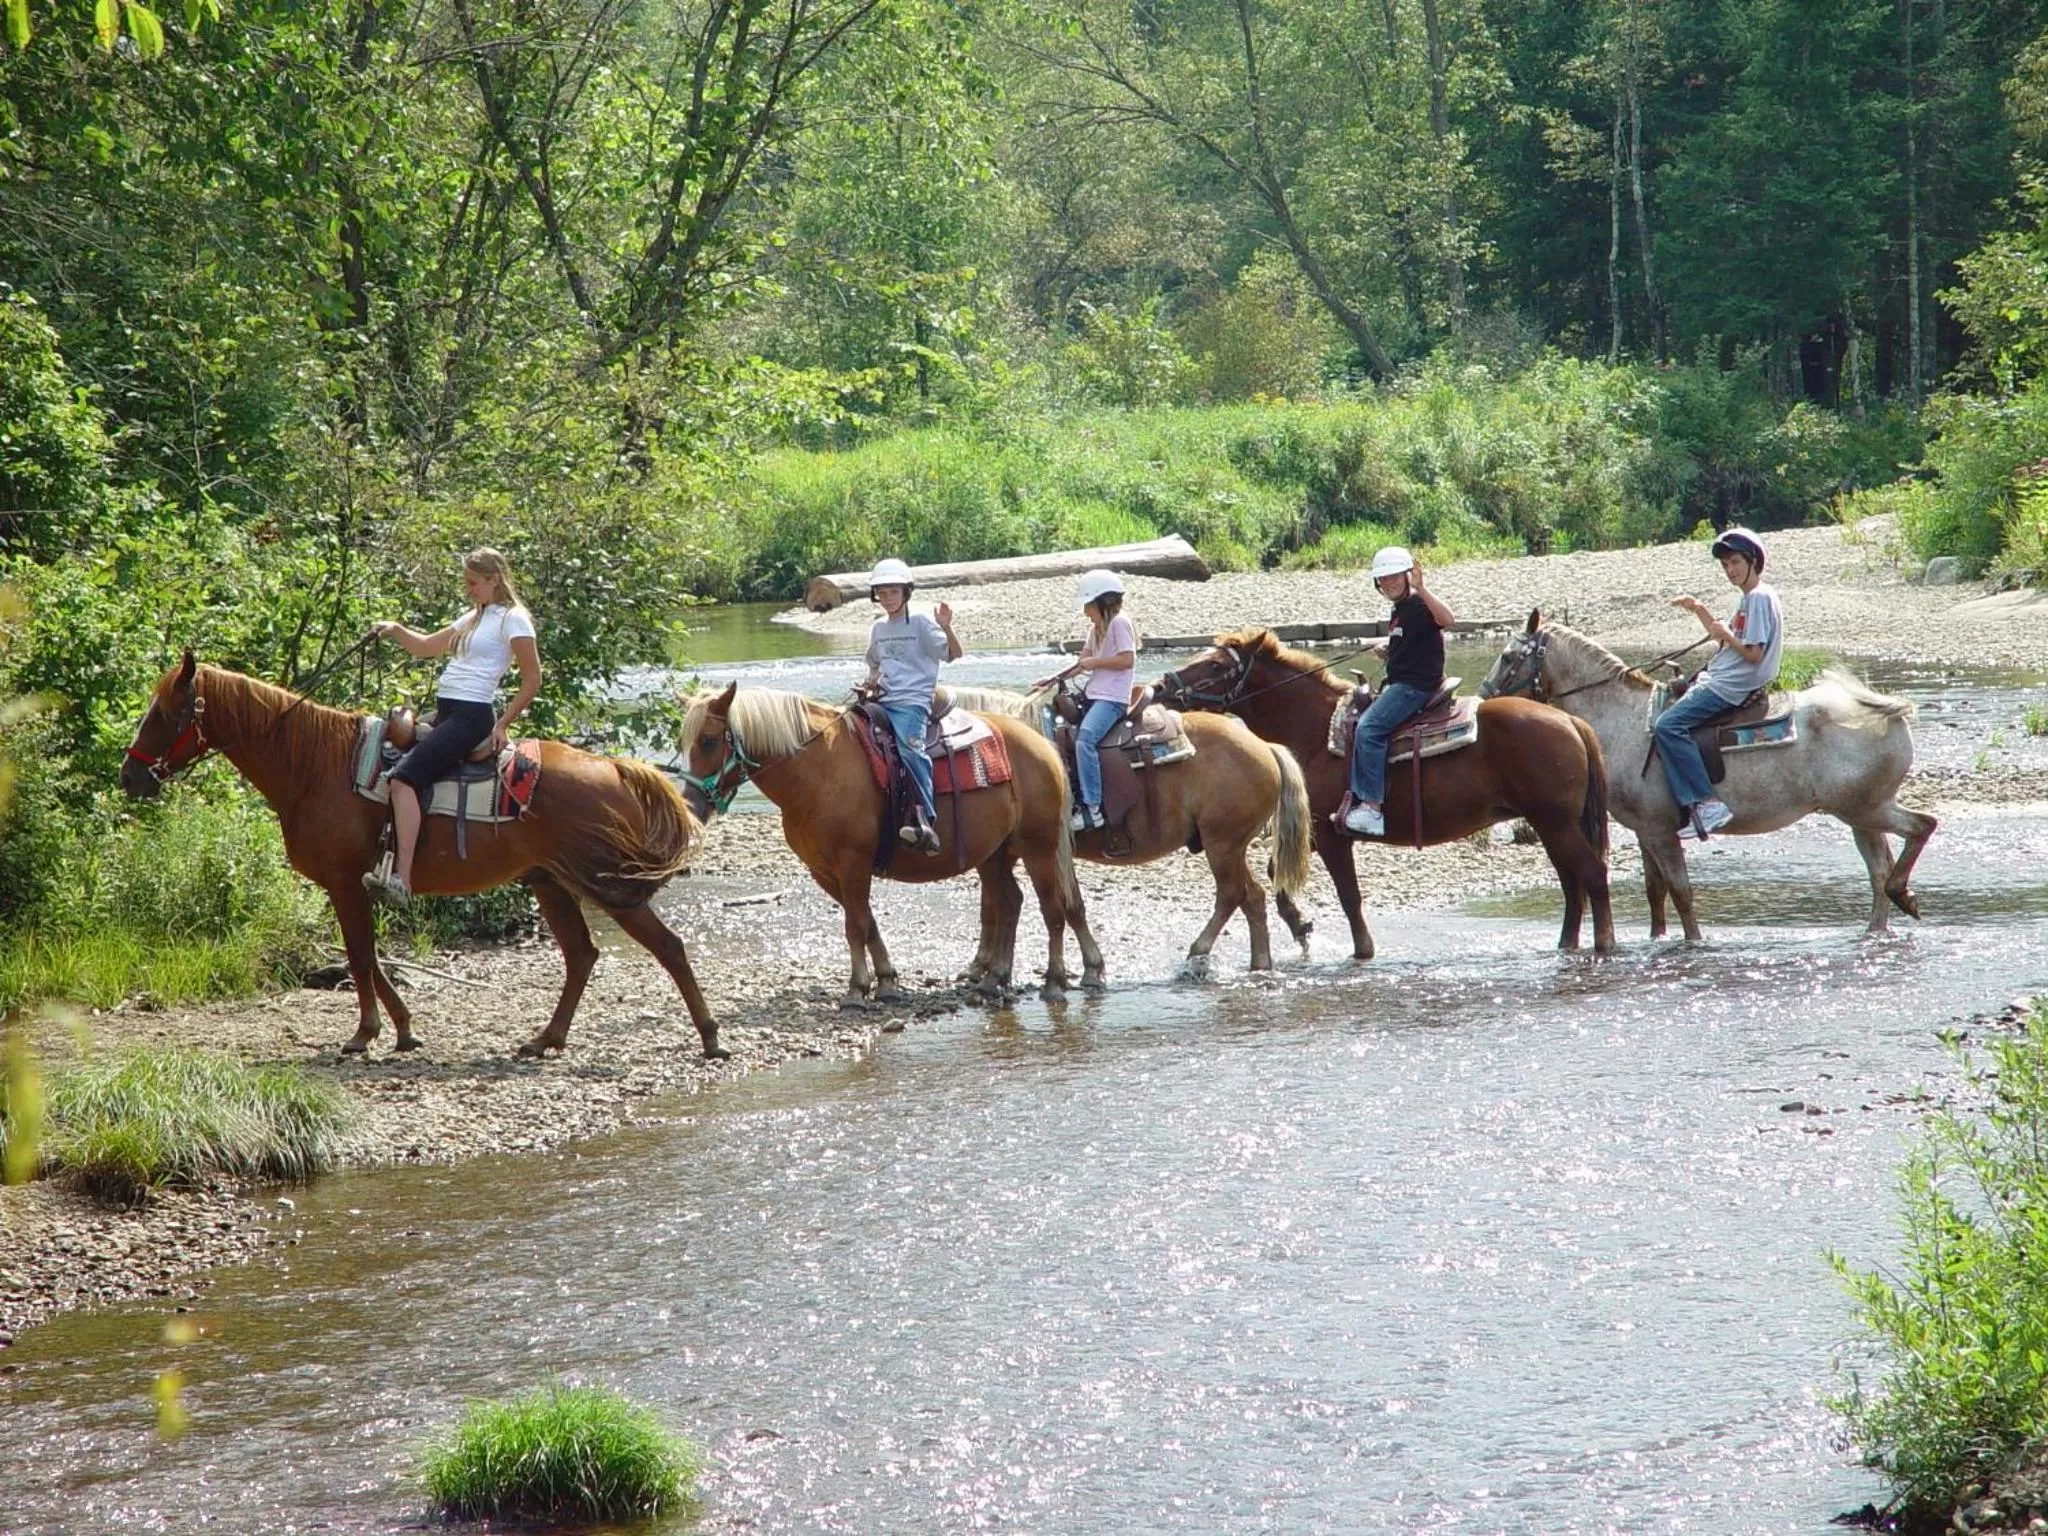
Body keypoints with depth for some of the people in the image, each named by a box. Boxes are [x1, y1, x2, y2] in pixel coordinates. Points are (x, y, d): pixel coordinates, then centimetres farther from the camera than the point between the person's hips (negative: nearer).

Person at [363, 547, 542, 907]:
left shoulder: (513, 619, -5)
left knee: (404, 778, -26)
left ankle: (402, 879, -37)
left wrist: (502, 725, -8)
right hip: (444, 714, 10)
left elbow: (532, 681, -6)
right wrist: (396, 630, 11)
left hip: (470, 716, -10)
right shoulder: (474, 618, 21)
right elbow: (426, 646, 28)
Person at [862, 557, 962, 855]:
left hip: (913, 700, -8)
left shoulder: (920, 624, 0)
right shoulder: (878, 629, 19)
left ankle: (926, 822, -41)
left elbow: (953, 654, -6)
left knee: (910, 747, -30)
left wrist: (946, 628, -23)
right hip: (884, 701, 8)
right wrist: (872, 680, 13)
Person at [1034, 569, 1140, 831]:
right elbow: (1083, 662, 19)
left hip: (1112, 698, -11)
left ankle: (1092, 808, -30)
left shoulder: (1119, 623, -7)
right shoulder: (1096, 627, 21)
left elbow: (1127, 660, -16)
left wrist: (1095, 662, -12)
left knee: (1085, 739, -28)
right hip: (1093, 695, 11)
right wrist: (1055, 679, 8)